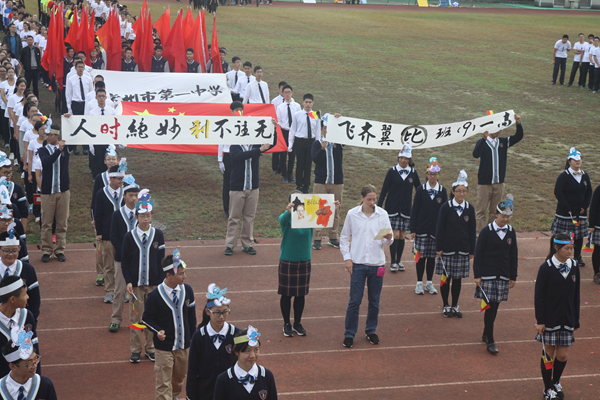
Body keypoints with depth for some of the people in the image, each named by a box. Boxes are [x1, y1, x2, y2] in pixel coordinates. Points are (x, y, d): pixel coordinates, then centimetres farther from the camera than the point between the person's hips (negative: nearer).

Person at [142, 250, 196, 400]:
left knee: (180, 376, 21)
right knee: (164, 383, -1)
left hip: (184, 345, 5)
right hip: (164, 347, -5)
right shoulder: (155, 296, -18)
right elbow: (147, 318, -6)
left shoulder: (187, 290, -5)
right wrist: (158, 331, -23)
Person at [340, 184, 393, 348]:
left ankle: (371, 331, 27)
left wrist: (388, 238, -22)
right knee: (354, 301, -1)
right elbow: (344, 237, 8)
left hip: (377, 264, 2)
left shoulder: (382, 214, 1)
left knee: (374, 301, 10)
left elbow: (388, 241, 2)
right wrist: (347, 258, 0)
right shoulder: (352, 214, -1)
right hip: (358, 263, -1)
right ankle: (349, 334, 11)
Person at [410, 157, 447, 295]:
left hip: (436, 229, 1)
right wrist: (413, 229, -5)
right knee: (421, 256, 1)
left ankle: (429, 283, 18)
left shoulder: (442, 191, 3)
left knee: (432, 256, 7)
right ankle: (419, 283, 11)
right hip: (422, 229, -1)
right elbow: (414, 210, 0)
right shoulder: (420, 190, -1)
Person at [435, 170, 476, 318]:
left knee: (458, 278, 9)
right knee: (446, 278, 4)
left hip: (463, 249, 2)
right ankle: (446, 306, 18)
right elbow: (439, 228, -4)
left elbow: (472, 231, 6)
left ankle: (455, 306, 23)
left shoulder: (469, 209, 1)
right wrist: (439, 248, -8)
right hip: (447, 249, -2)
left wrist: (472, 250, 5)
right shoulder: (446, 207, -7)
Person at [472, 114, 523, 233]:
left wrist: (518, 124, -17)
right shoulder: (482, 142, -7)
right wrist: (484, 138, -38)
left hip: (499, 183, 5)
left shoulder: (503, 142, 7)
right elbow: (476, 154, -26)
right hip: (484, 183, -5)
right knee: (481, 211, -1)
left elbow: (518, 137, 1)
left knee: (495, 211, 12)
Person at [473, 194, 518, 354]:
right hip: (488, 275, -4)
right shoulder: (486, 231, -7)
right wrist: (477, 275, -7)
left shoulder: (511, 232, 5)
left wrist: (513, 277, 10)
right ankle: (490, 341, -3)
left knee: (494, 307, 11)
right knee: (490, 306, -8)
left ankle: (486, 334, 28)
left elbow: (514, 256, 11)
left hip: (503, 276, 4)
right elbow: (478, 254, -4)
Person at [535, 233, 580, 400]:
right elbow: (539, 296, -9)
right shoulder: (546, 268, -12)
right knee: (548, 354, 6)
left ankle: (556, 382, 33)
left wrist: (576, 320, 9)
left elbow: (576, 295, 8)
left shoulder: (574, 266, 1)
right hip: (549, 320, -4)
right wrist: (540, 321, -11)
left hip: (567, 319, 4)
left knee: (562, 356, 7)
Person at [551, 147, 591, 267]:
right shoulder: (563, 176, -9)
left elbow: (589, 192, 13)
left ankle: (577, 257, 25)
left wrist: (584, 206, -1)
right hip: (565, 212, -5)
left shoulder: (585, 176, 8)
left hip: (580, 212, 5)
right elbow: (558, 193, -14)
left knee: (579, 235, 11)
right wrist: (567, 208, -16)